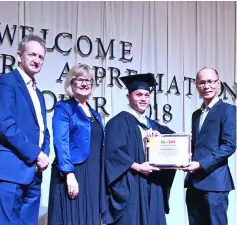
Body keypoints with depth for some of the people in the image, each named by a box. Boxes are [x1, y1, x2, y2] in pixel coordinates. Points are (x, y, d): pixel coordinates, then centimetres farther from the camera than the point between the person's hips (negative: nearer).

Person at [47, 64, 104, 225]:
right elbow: (61, 143, -12)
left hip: (94, 177, 7)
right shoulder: (63, 108, -2)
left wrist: (101, 177, 12)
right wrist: (69, 174, -21)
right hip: (72, 174, -6)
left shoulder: (96, 115, 19)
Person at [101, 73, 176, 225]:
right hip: (130, 185, -7)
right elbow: (113, 152, -15)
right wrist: (137, 167, -19)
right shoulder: (119, 122, -5)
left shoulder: (153, 126, 18)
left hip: (153, 185, 7)